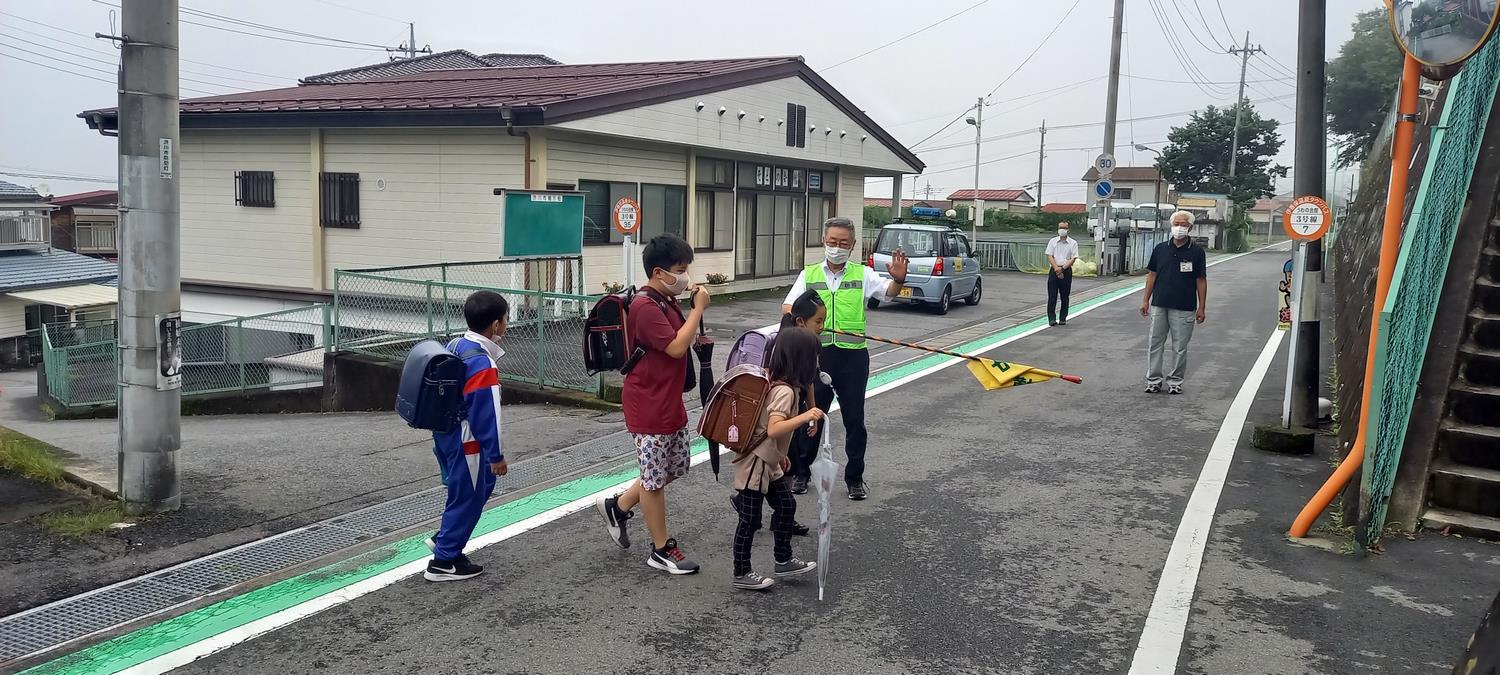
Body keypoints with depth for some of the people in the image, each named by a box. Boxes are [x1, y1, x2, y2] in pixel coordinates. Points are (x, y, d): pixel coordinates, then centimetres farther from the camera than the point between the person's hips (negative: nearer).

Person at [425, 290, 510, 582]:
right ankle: (443, 562, 16)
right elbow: (485, 414, -22)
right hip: (465, 441, -9)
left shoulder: (455, 346, 3)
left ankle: (445, 539, 32)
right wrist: (496, 456, -14)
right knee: (467, 497, 5)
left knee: (482, 485, 22)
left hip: (445, 432, 9)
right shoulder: (483, 365, -24)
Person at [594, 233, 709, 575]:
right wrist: (699, 309, -18)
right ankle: (662, 550, 15)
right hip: (649, 408, -10)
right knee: (655, 477, 2)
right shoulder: (645, 307, -20)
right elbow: (676, 347, -24)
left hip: (670, 403, 10)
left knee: (676, 467, 18)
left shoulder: (666, 302, 11)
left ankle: (617, 507, 32)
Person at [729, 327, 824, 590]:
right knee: (750, 520, 3)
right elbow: (773, 429, -37)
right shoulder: (785, 391, -25)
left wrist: (780, 455, 23)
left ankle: (784, 561, 32)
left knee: (786, 506, 18)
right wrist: (804, 417, -45)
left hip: (769, 463, 10)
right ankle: (741, 574, 16)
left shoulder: (772, 380, 3)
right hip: (754, 465, -10)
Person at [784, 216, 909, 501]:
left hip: (853, 354, 0)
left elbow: (889, 291, -11)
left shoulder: (862, 274, 5)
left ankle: (855, 477, 19)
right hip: (817, 353, 1)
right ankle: (801, 472, 24)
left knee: (855, 418, 6)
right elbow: (787, 307, -1)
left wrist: (898, 279, -33)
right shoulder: (809, 274, 7)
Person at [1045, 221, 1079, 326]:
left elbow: (1073, 258, -2)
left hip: (1067, 271, 0)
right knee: (1052, 296, -6)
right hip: (1054, 270, 0)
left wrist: (1063, 268, -14)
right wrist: (1056, 268, -15)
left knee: (1065, 297, 4)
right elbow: (1049, 256, 0)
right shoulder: (1053, 241, 7)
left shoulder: (1073, 243, 4)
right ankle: (1052, 319, -6)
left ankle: (1063, 318, 11)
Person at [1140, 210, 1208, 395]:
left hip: (1184, 308, -2)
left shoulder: (1196, 251, -1)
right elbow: (1152, 275, 10)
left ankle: (1175, 381, 16)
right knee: (1155, 344, 6)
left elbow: (1201, 281, 0)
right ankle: (1153, 380, 14)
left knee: (1180, 347, 5)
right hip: (1159, 305, 2)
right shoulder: (1161, 248, 6)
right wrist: (1145, 300, 6)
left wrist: (1201, 307, -3)